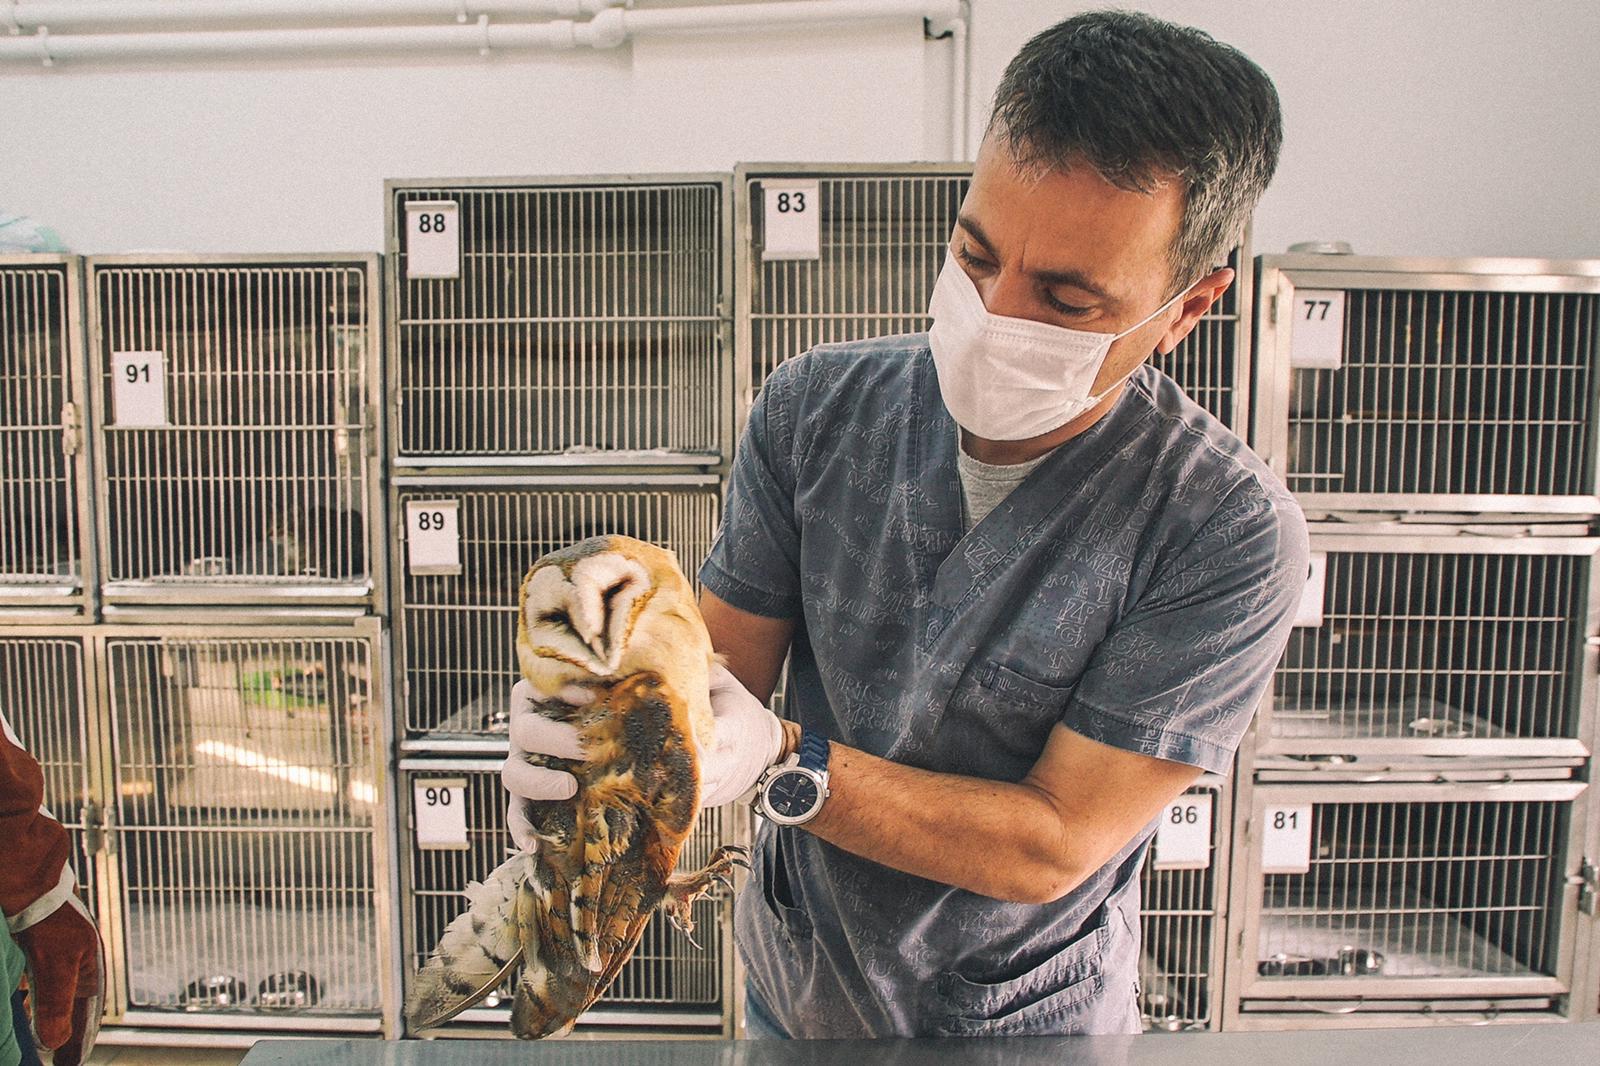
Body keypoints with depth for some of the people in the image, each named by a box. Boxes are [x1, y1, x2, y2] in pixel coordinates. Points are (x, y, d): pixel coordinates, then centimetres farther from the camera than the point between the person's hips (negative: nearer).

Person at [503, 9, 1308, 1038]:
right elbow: (722, 666, -11)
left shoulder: (1230, 534, -25)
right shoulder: (816, 408, -14)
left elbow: (1052, 847, -25)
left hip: (1022, 1022, -2)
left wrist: (782, 760, -36)